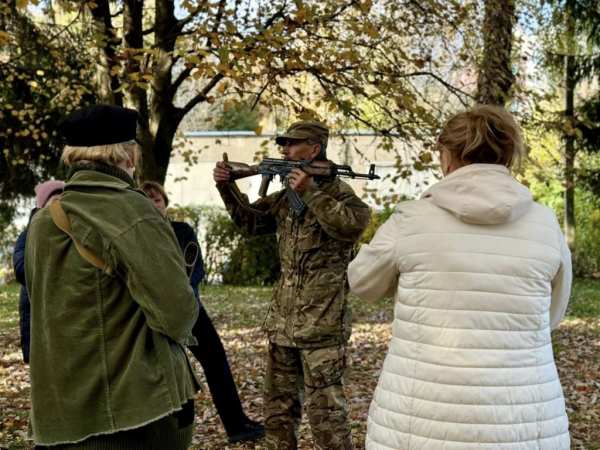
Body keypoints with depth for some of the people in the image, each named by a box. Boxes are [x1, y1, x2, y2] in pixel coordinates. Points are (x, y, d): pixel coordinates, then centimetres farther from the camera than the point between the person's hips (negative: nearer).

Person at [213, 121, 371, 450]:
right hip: (283, 320, 8)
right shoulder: (286, 196, 12)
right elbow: (251, 221, 20)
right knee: (277, 404, 17)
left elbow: (354, 224, -29)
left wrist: (310, 193, -28)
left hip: (322, 323, -8)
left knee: (325, 409, -3)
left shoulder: (337, 191, -10)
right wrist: (228, 187, 7)